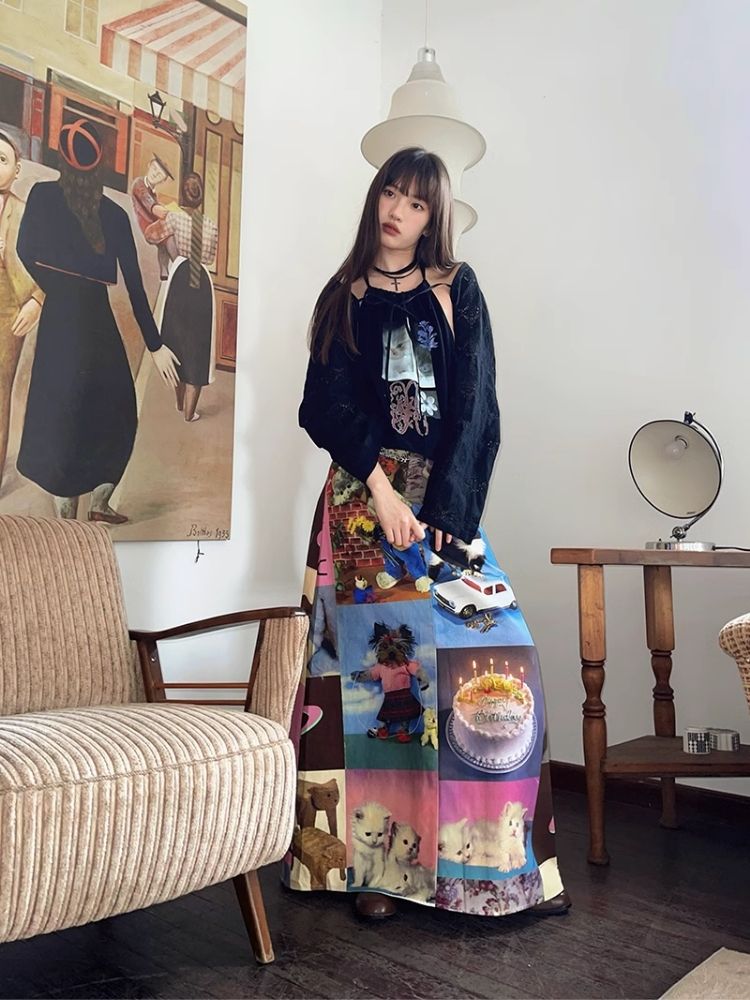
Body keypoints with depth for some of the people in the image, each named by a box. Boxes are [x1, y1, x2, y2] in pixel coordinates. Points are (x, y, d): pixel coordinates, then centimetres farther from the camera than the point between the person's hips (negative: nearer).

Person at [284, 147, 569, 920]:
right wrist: (382, 488, -12)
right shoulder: (344, 296, 12)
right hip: (363, 494, 0)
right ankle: (375, 859, 3)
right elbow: (326, 405, 1)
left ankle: (507, 858, 3)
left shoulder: (457, 290, 11)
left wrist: (442, 508, -10)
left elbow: (474, 404, 1)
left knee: (492, 655, -9)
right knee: (377, 660, -7)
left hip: (448, 495, 1)